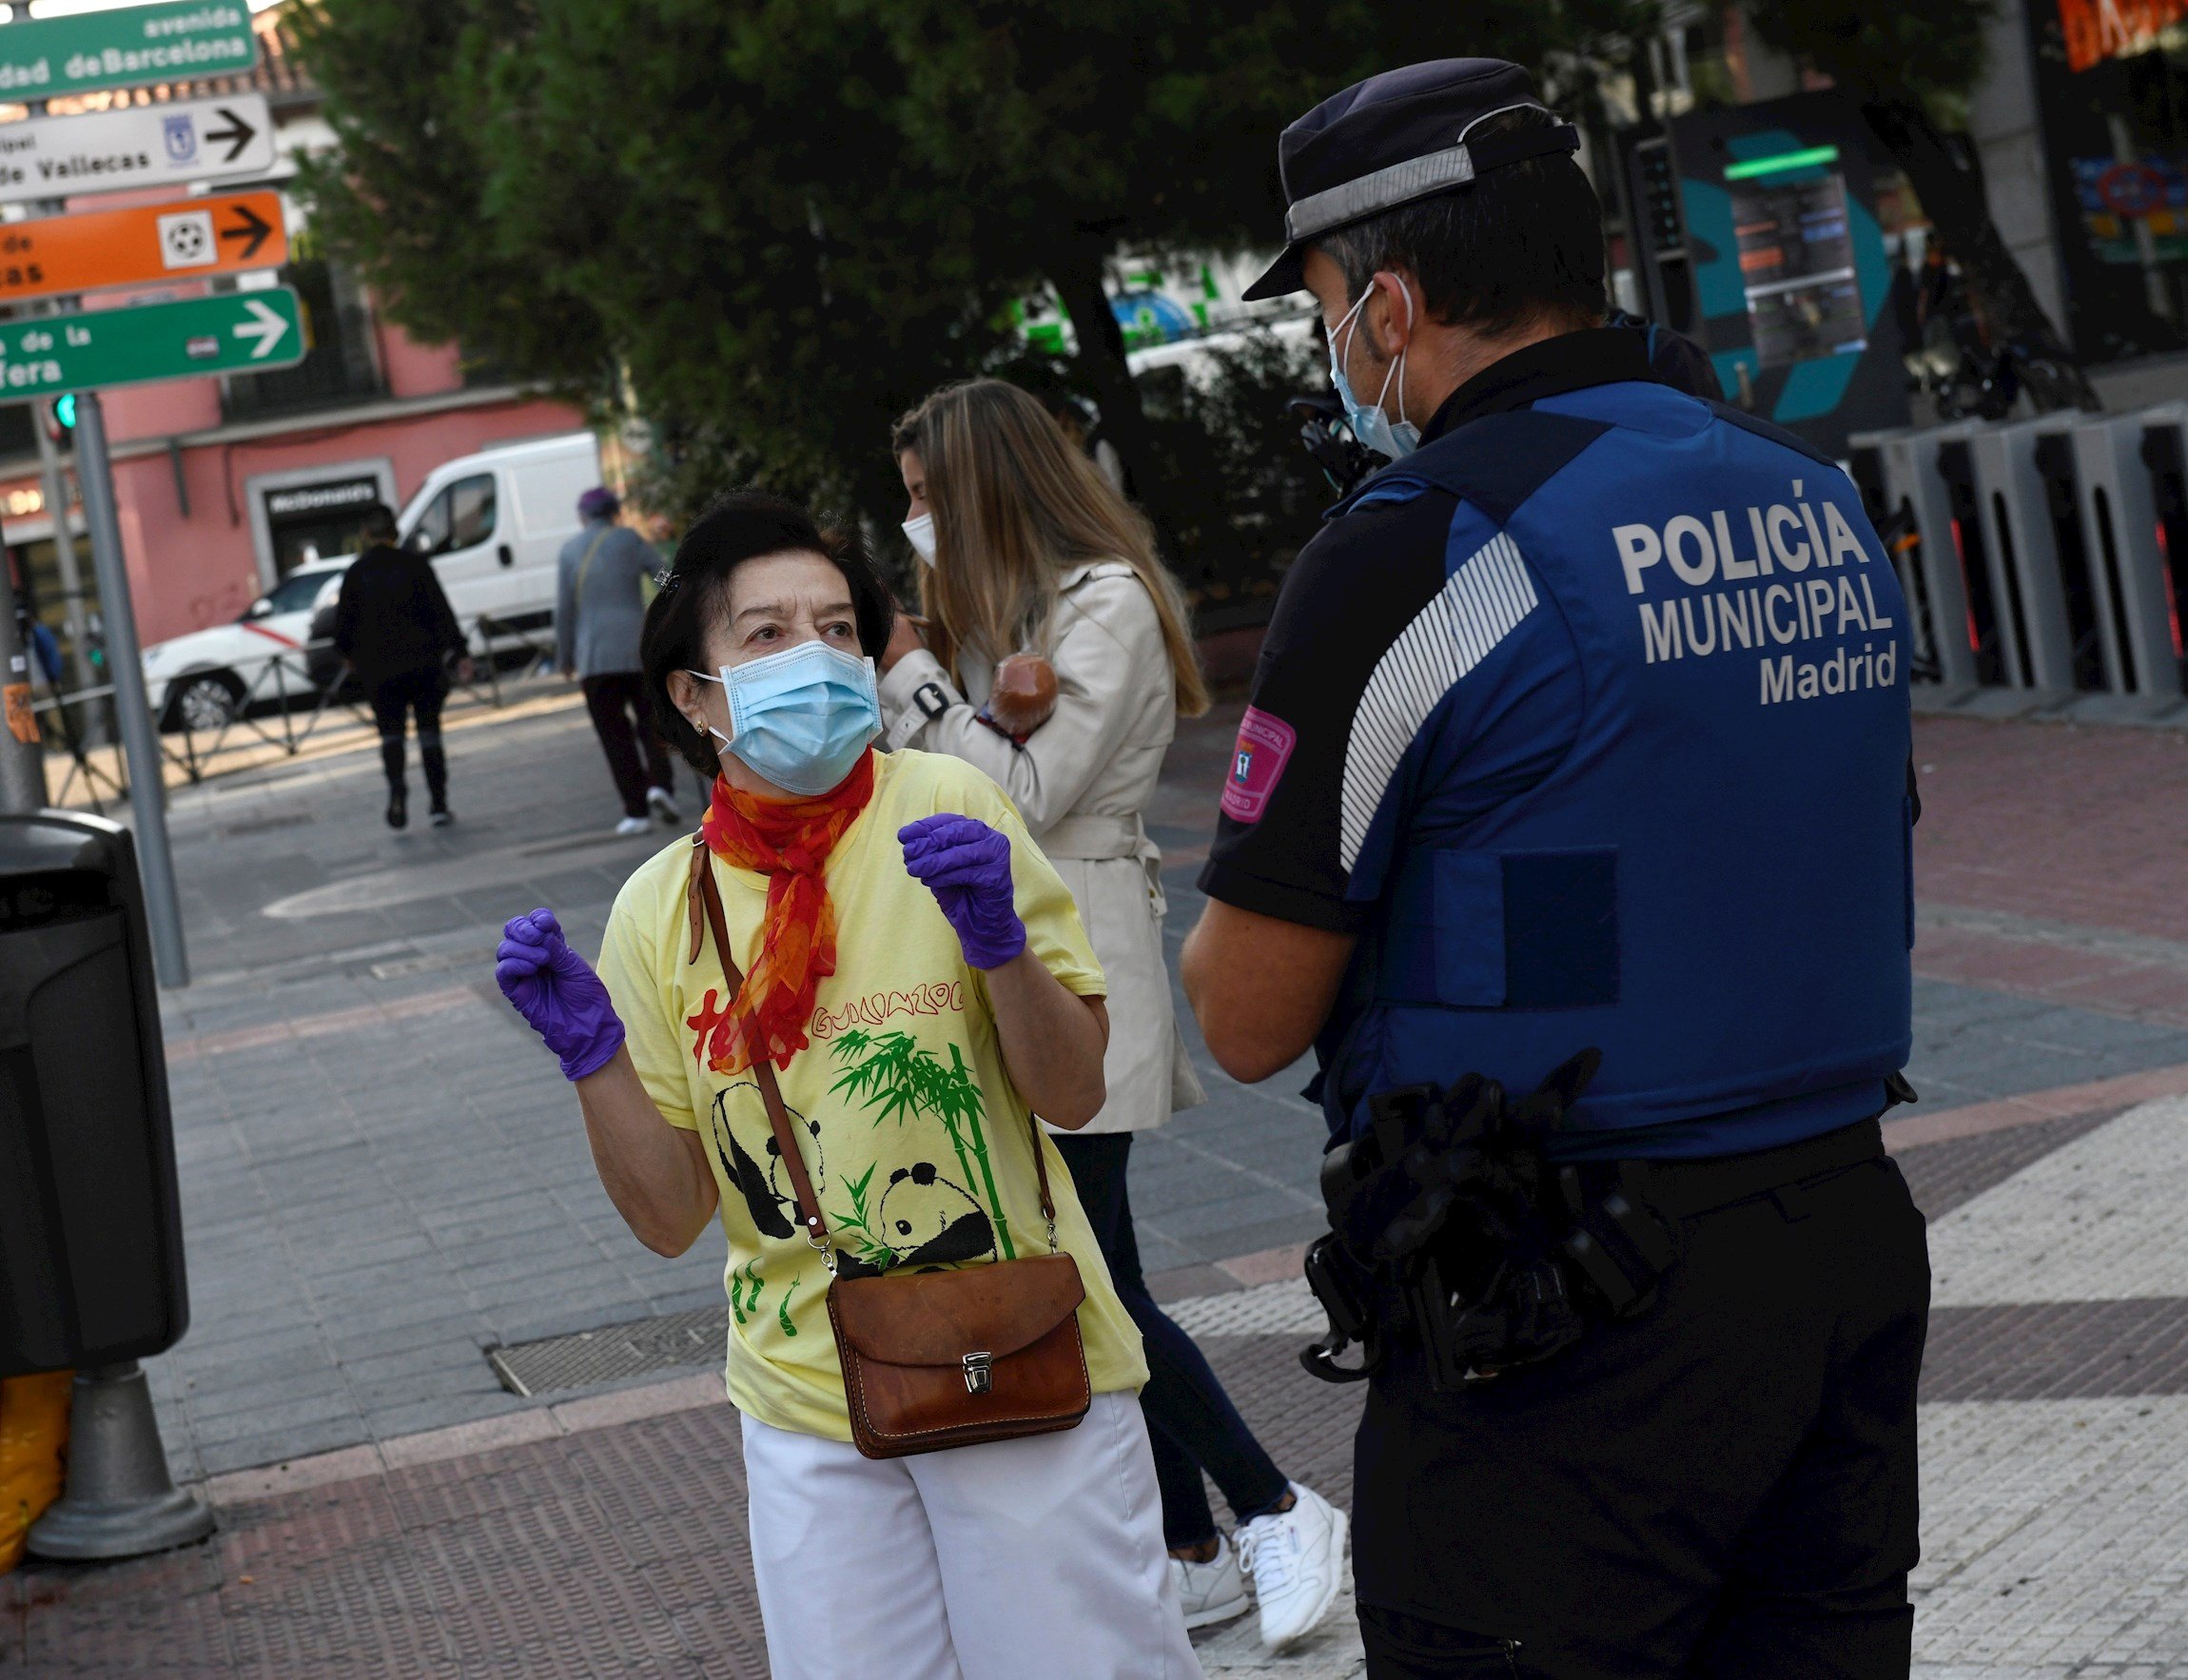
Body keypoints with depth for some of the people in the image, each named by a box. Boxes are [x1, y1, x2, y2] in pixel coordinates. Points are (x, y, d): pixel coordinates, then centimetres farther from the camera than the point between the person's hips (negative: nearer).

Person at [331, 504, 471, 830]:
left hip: (378, 668, 0)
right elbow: (441, 611, -7)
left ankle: (396, 785, -18)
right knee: (429, 729, 7)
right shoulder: (415, 564, -3)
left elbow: (343, 622, 1)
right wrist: (459, 653, -6)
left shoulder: (356, 573, -3)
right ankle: (439, 805, 3)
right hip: (423, 662, 0)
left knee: (390, 730, 9)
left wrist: (350, 655, 20)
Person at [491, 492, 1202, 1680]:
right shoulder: (661, 909, -1)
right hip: (809, 1405, 2)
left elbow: (1074, 1095, -7)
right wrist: (591, 1055, -13)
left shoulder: (943, 809, -8)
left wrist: (999, 942, -22)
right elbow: (672, 1217, 0)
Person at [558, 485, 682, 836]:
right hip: (638, 648, 0)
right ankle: (660, 784, -15)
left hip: (594, 656, 0)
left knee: (615, 734, 4)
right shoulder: (628, 540, 4)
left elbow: (564, 609, 4)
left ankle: (636, 811, 0)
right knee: (651, 722, 9)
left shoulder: (570, 550, 7)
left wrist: (565, 658, 11)